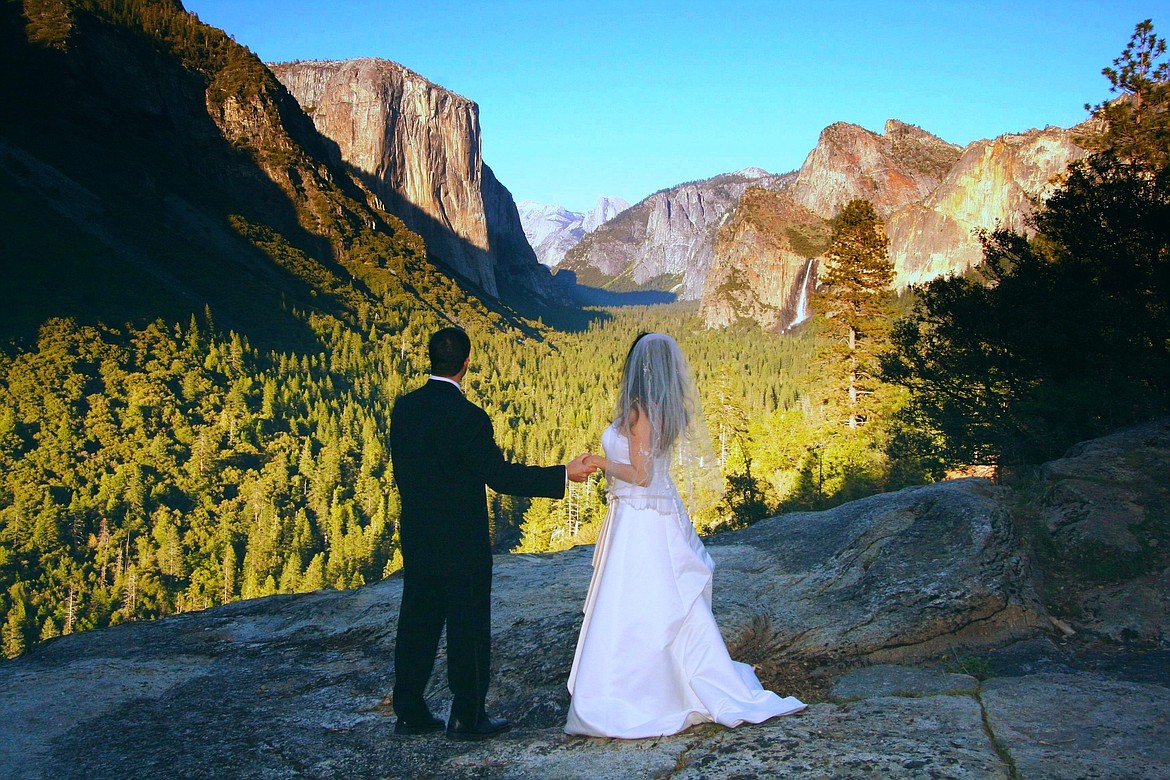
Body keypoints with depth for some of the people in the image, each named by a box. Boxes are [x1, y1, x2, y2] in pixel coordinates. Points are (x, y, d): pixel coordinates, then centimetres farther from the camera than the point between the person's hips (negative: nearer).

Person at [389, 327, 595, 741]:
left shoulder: (403, 408, 2)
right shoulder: (467, 416, -21)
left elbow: (402, 469, 10)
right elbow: (499, 475, -21)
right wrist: (564, 474, -15)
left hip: (416, 539, 7)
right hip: (461, 543, -7)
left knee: (417, 625, 15)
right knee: (468, 630, 6)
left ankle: (409, 712, 25)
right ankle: (467, 718, 17)